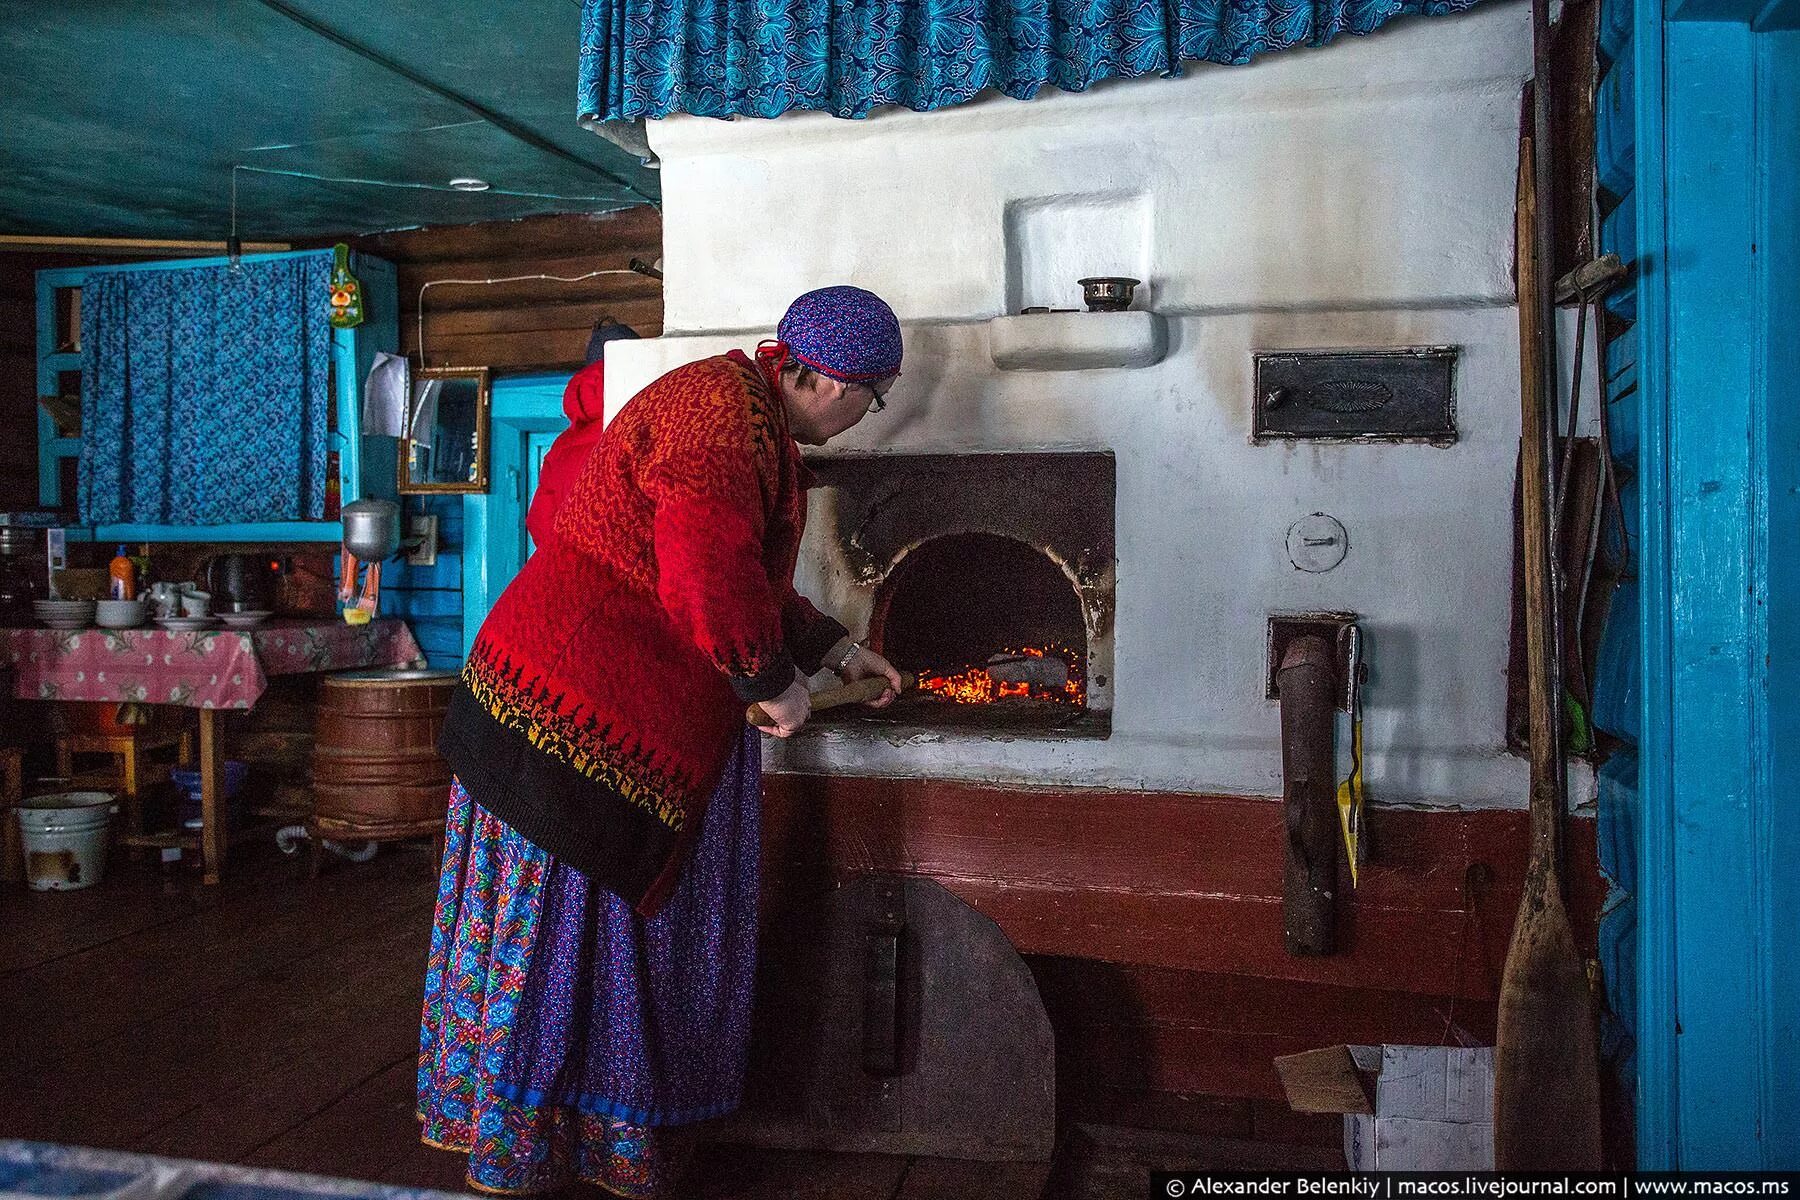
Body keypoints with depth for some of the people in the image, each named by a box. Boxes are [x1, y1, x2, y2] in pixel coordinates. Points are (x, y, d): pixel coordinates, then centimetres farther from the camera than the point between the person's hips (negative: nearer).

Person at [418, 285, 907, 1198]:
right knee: (560, 928, 2)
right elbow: (710, 582, -31)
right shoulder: (719, 414, -20)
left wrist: (836, 649, 23)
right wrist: (776, 682, -16)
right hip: (575, 715, -11)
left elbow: (756, 582, 24)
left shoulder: (758, 424, 15)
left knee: (632, 921, 17)